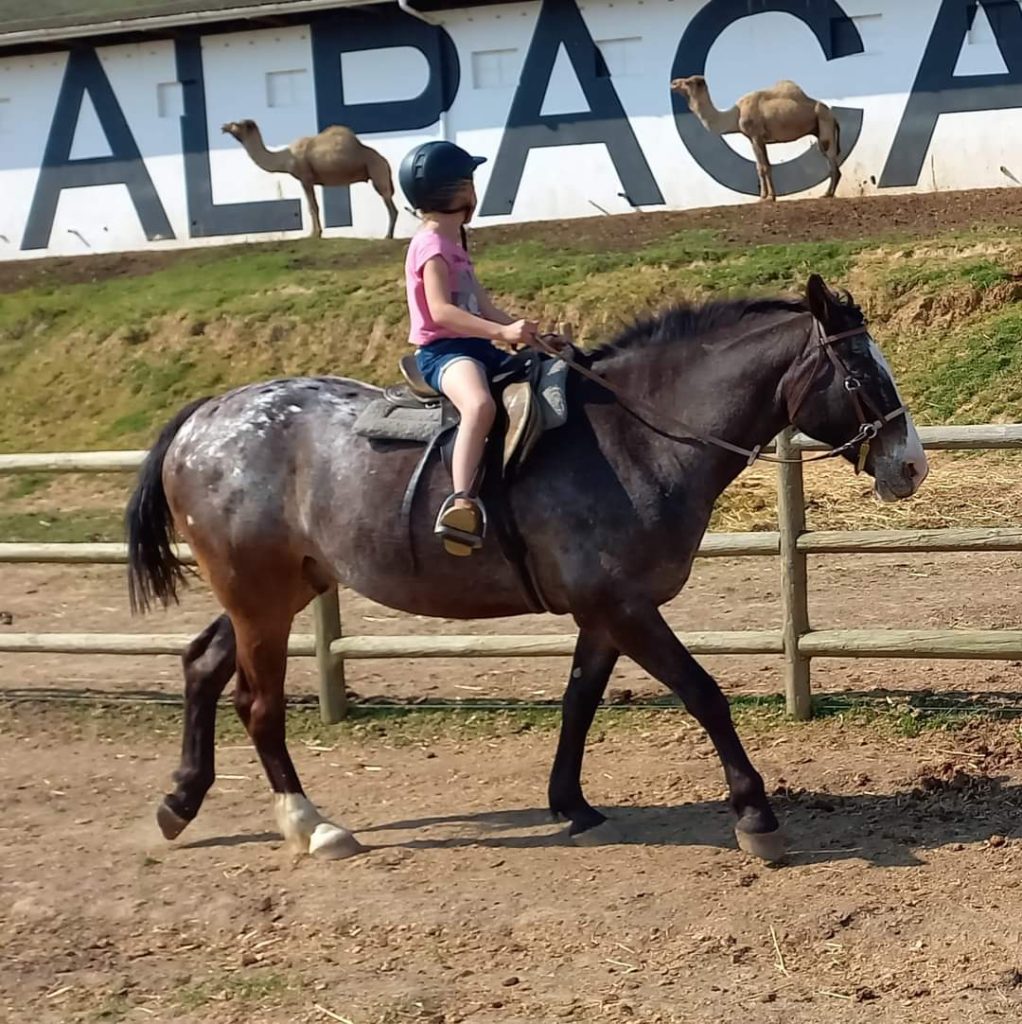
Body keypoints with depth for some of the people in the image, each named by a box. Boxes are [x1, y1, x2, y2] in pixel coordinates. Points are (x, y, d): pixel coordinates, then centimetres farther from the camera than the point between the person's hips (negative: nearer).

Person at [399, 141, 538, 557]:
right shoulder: (432, 245, -9)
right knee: (480, 405, -39)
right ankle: (462, 504, -49)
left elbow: (484, 307, 19)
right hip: (443, 350, -11)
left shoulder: (454, 245, 22)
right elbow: (442, 311, -23)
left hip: (475, 347, 11)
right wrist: (504, 332, -30)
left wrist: (521, 332, 6)